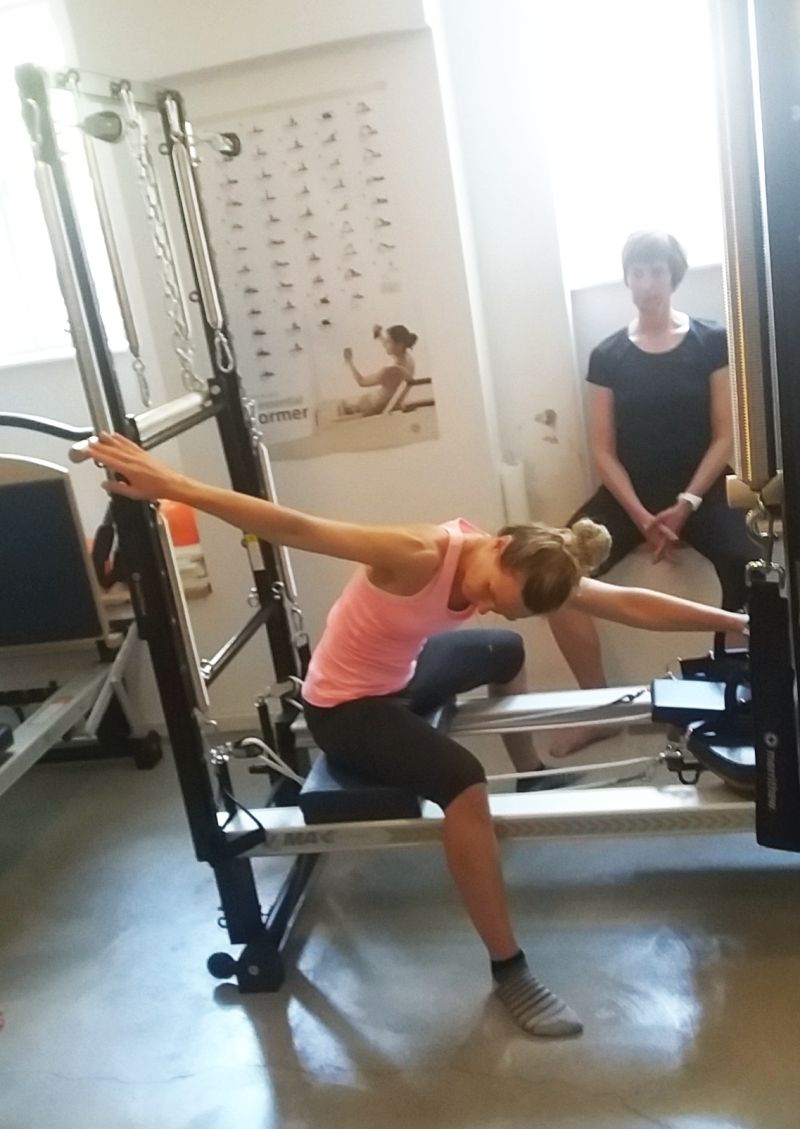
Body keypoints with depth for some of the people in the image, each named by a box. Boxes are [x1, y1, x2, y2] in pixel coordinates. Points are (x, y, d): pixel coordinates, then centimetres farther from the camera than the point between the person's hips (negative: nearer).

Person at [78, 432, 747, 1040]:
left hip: (404, 670, 8)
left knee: (508, 652, 27)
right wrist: (168, 485, -48)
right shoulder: (420, 556, -34)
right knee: (466, 786, -31)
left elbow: (629, 604, -7)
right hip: (345, 706, -8)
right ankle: (509, 970, -14)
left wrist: (728, 619, -6)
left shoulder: (518, 573, -12)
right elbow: (297, 529, -42)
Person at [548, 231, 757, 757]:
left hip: (699, 491, -1)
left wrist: (686, 504, -15)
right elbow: (604, 450, 1)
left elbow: (726, 435, -2)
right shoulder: (608, 355, 5)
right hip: (629, 494, 2)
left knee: (752, 574, -32)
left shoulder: (712, 342, 1)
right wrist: (641, 516, -13)